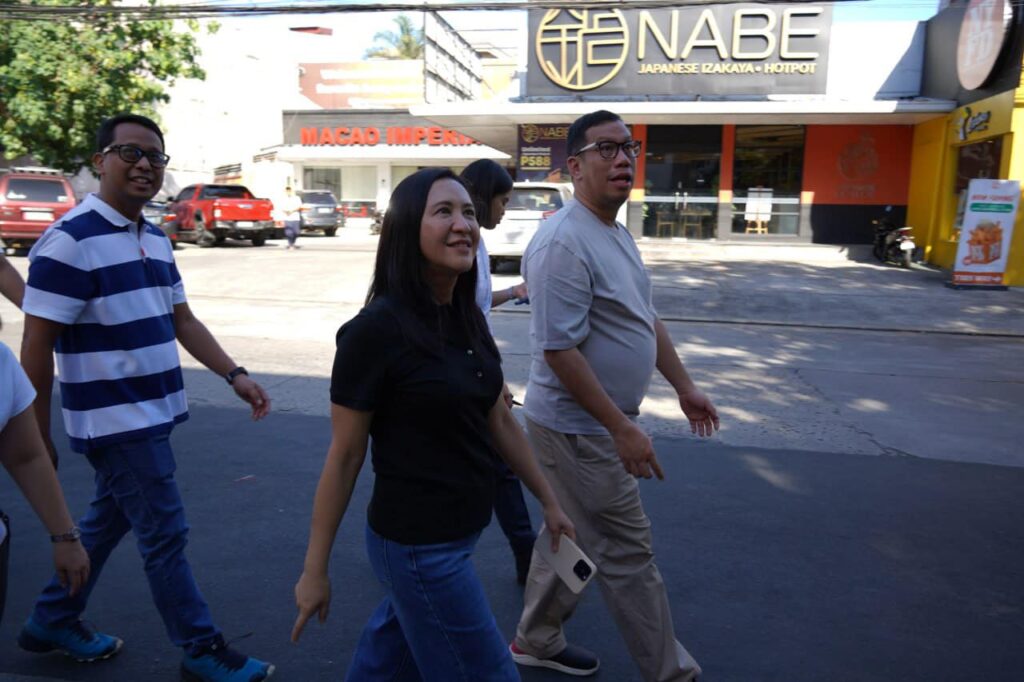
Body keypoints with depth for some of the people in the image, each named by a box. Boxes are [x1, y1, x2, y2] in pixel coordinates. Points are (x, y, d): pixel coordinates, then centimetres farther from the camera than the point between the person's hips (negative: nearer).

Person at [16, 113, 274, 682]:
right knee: (164, 534, 1)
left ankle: (52, 622, 41)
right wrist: (37, 434, -13)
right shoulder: (69, 240, -16)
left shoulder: (155, 239, 10)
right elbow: (37, 345, -16)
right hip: (116, 421, -8)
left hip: (152, 414, 8)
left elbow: (183, 321, 13)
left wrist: (235, 375, 3)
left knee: (107, 520, 21)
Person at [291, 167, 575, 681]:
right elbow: (345, 456, -15)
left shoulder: (469, 318, 2)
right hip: (417, 545, -7)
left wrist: (549, 501, 16)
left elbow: (499, 420, 11)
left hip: (459, 534, 7)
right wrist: (315, 570, -8)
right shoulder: (376, 329, -20)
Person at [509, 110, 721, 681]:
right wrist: (623, 428, -24)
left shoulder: (617, 234, 10)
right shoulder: (564, 243, -22)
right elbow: (559, 350, -26)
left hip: (598, 423, 10)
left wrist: (685, 386, 18)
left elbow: (646, 319, 18)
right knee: (628, 552, 3)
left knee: (572, 536, 21)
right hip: (579, 426, -10)